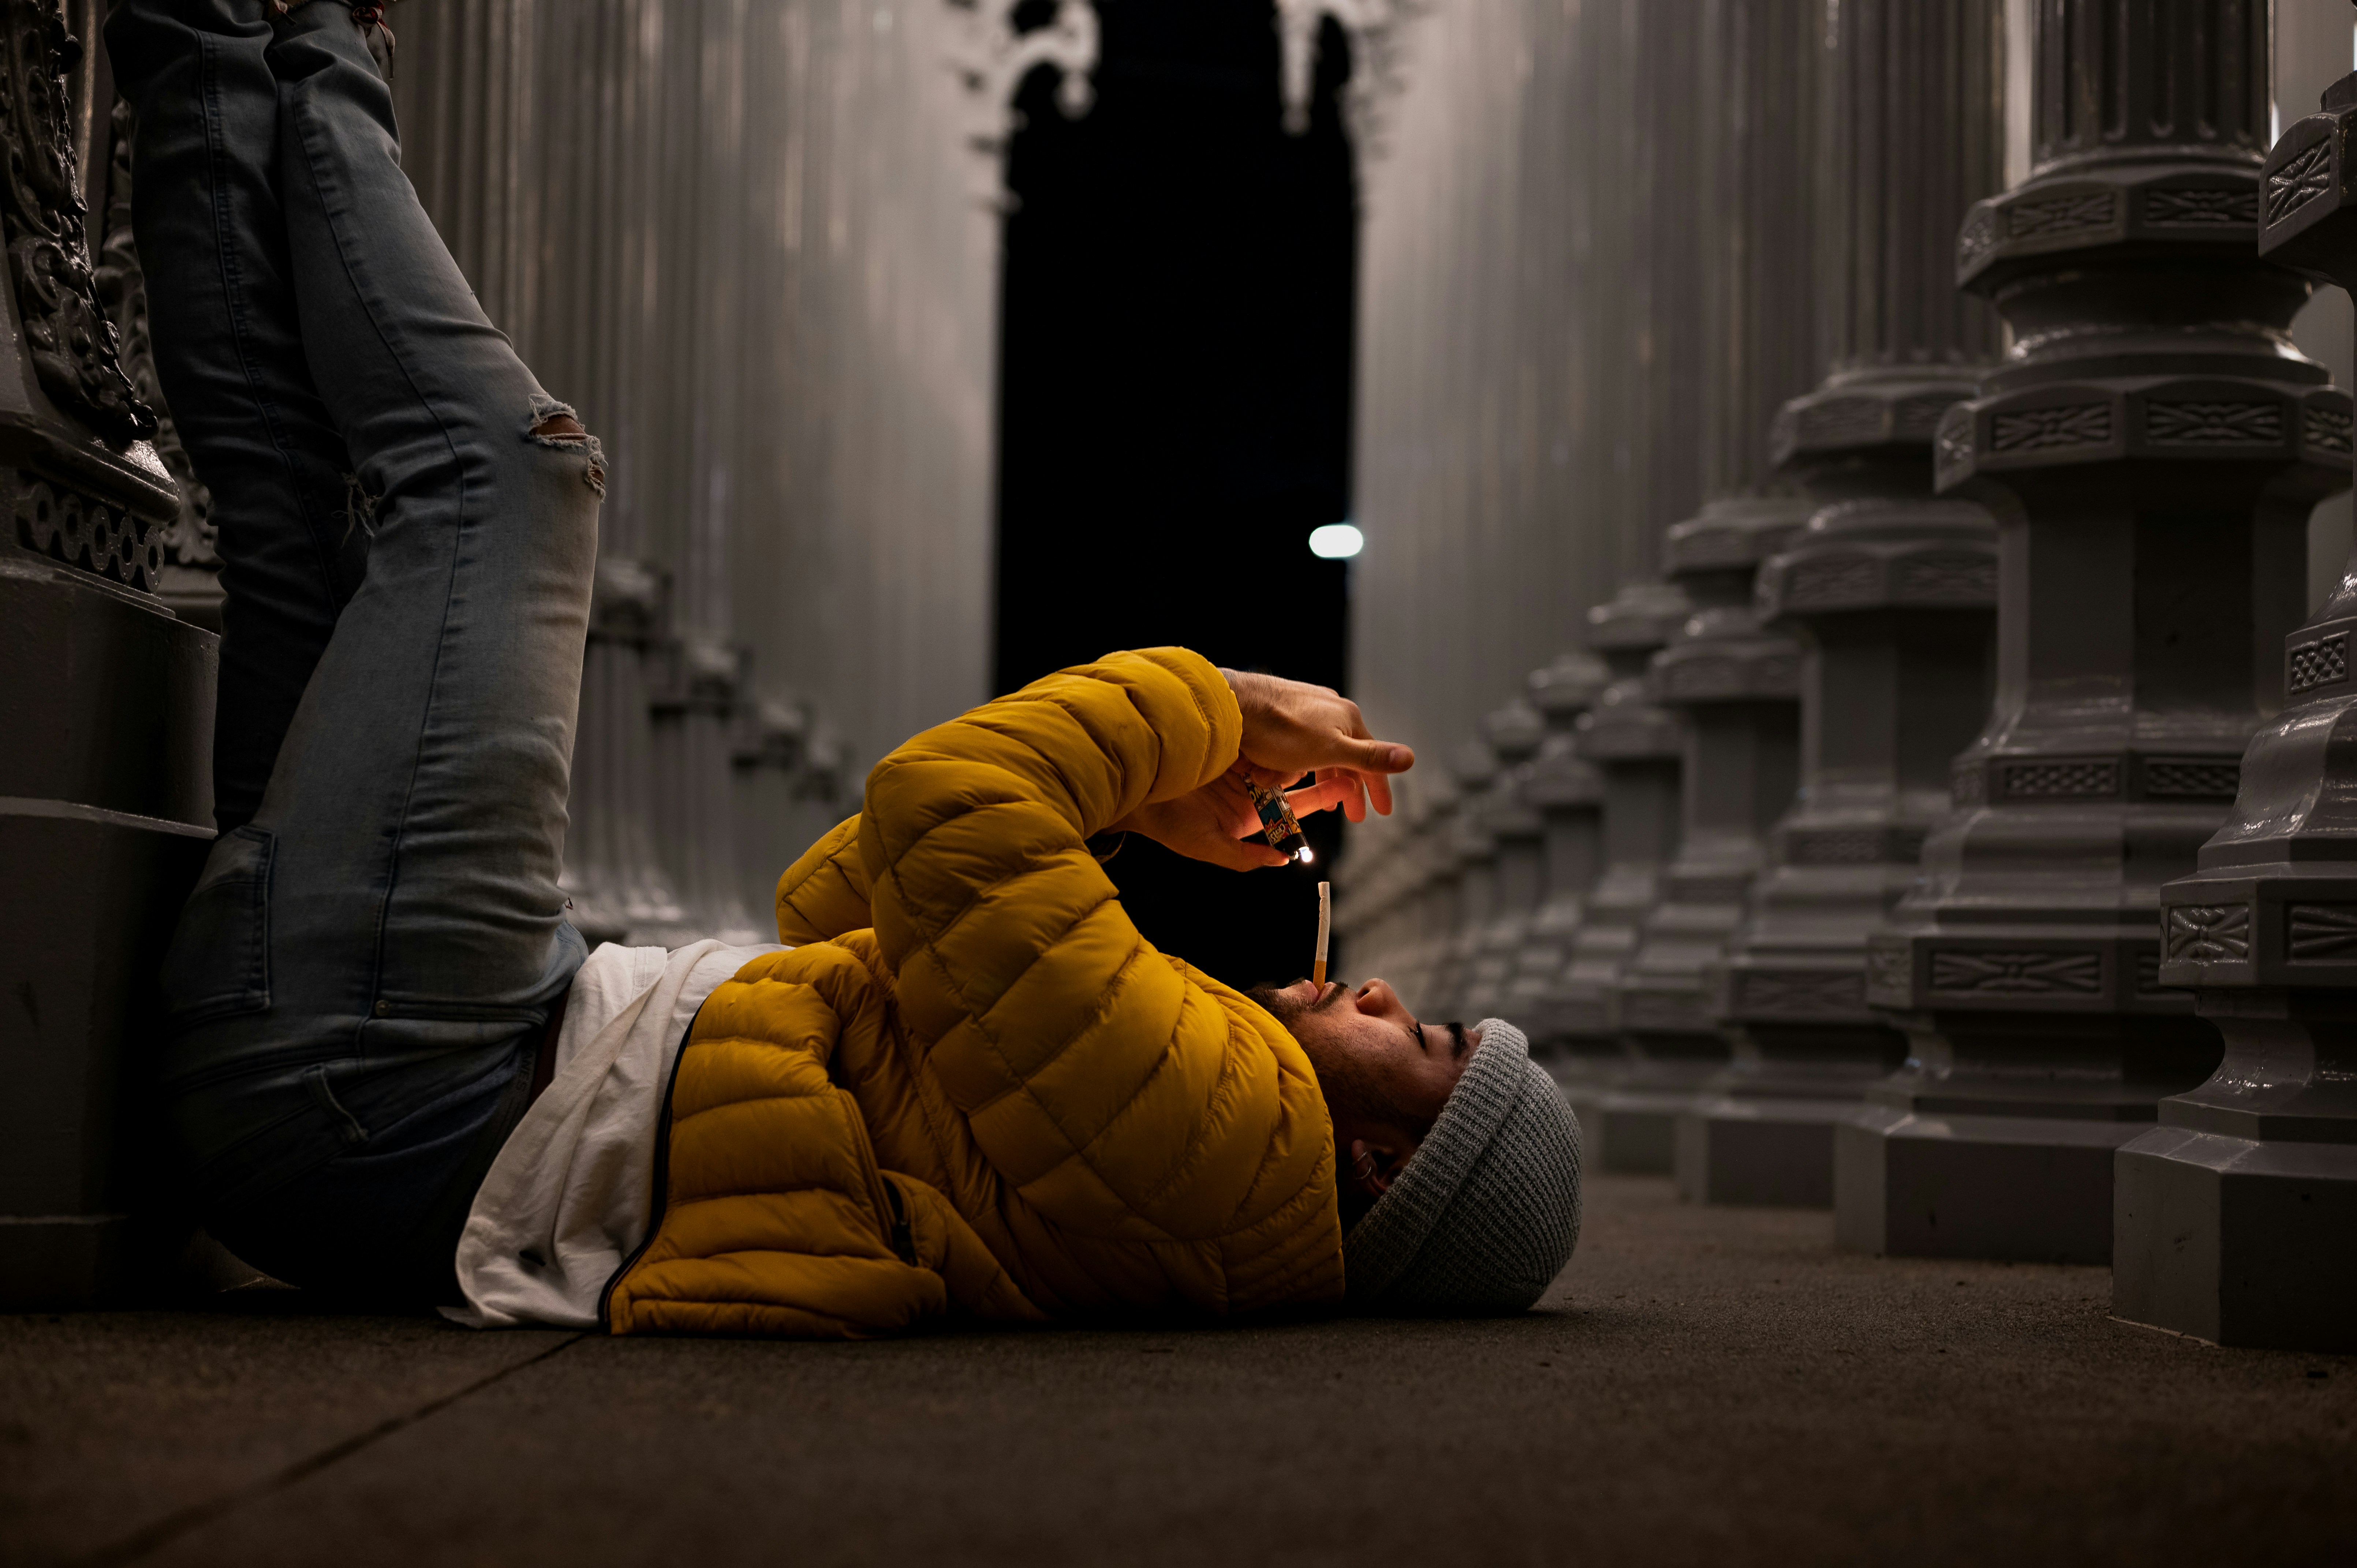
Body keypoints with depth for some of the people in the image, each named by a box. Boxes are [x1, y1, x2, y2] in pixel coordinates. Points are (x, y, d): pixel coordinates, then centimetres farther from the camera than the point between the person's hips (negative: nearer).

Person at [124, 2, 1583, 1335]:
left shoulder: (1232, 1128, -19)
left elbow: (947, 814, -29)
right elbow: (837, 908, 23)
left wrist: (1211, 705, -11)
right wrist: (1133, 791, 11)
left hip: (380, 1101, -8)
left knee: (506, 457, -3)